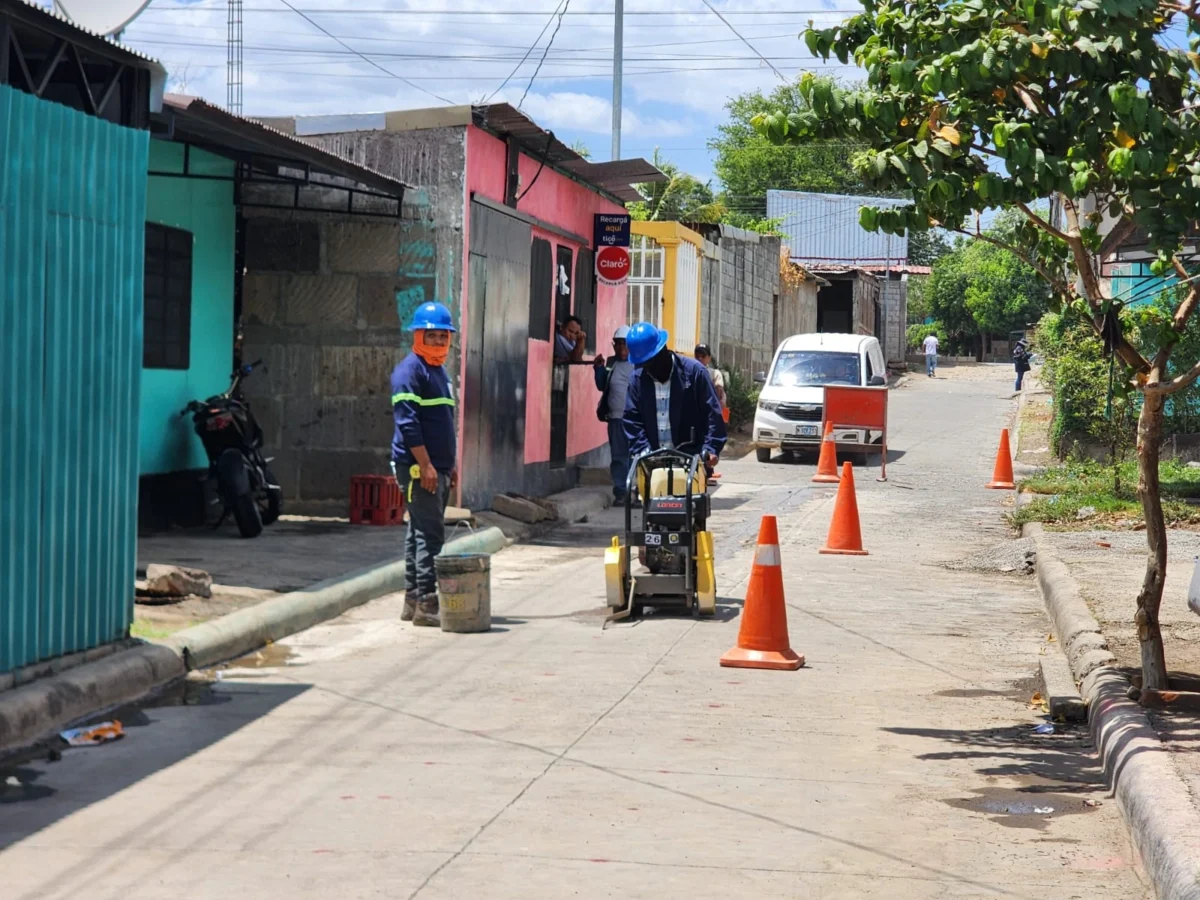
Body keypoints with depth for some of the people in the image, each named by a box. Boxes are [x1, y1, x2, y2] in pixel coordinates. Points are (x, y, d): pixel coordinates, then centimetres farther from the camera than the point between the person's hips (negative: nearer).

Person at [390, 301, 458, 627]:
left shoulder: (439, 371, 20)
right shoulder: (410, 370, -10)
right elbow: (407, 423, -18)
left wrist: (452, 464, 22)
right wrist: (425, 465, -21)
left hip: (438, 467, 10)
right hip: (418, 467, -10)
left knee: (421, 533, 12)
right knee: (429, 534, -12)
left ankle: (413, 600, 17)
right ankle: (426, 603, -12)